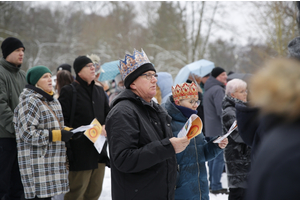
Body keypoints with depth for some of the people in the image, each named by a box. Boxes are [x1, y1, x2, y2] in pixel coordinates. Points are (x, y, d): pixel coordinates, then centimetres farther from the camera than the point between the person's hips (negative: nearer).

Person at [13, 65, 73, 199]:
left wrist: (68, 131, 7)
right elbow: (28, 134, -19)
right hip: (37, 162, -9)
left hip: (52, 162, 9)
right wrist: (58, 135, -19)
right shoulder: (29, 102, -12)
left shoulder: (53, 102, 18)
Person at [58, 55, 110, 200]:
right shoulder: (69, 91, -4)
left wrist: (105, 127, -1)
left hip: (99, 153, 7)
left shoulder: (100, 91, 17)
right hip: (80, 154, -6)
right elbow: (62, 122, -8)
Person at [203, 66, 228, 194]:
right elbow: (221, 110, -20)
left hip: (210, 129, 10)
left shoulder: (208, 90, 18)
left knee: (213, 156, 15)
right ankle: (216, 186, -7)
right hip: (218, 129, -10)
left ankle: (212, 184, 20)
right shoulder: (218, 89, -14)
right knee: (219, 157, -8)